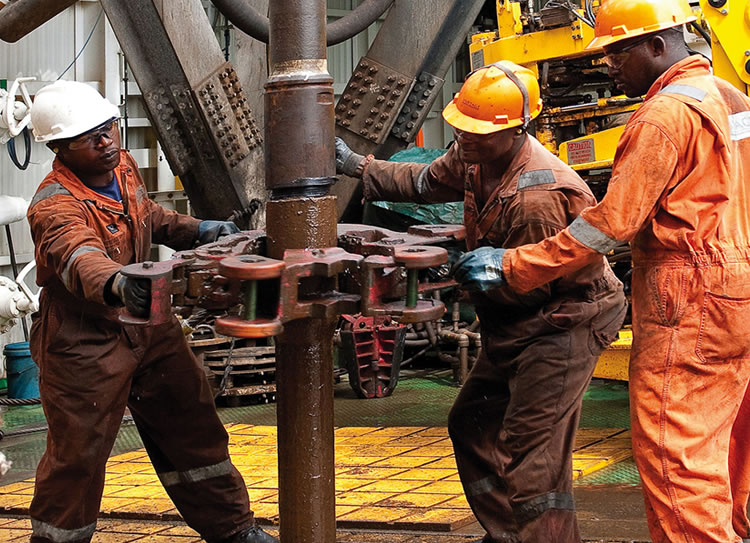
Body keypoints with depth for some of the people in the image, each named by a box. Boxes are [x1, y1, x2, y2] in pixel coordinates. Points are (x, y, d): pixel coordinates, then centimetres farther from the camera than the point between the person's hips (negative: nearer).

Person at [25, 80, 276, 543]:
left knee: (193, 427, 16)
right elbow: (80, 259, -50)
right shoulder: (54, 206, -27)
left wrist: (196, 231, 6)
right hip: (84, 340, -8)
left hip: (147, 323, 8)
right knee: (78, 453, -3)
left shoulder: (123, 166, 0)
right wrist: (117, 285, -71)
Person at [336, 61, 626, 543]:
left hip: (561, 326, -11)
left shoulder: (538, 197, -30)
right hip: (515, 327, 11)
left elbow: (532, 287, -23)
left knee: (531, 454, -14)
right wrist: (358, 167, 16)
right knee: (473, 426, 18)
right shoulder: (478, 154, -1)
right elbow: (428, 183, 19)